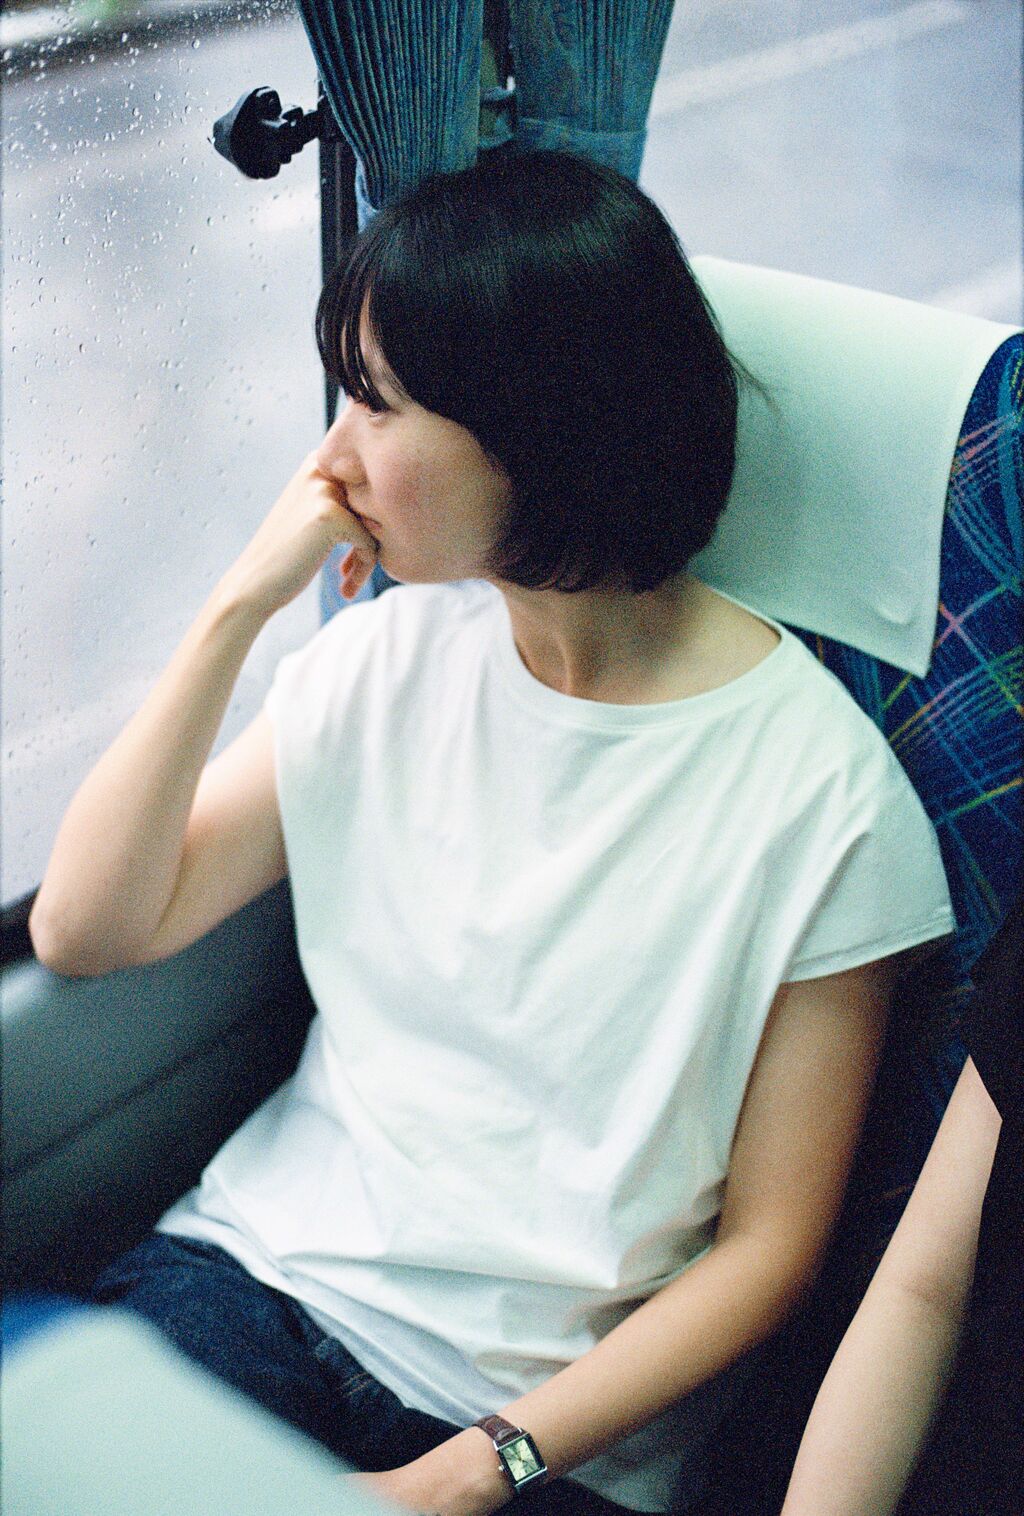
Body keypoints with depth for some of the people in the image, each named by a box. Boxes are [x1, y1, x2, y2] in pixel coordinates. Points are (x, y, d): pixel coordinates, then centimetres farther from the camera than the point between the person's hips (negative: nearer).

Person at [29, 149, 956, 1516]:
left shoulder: (818, 788, -12)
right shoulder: (390, 657, 3)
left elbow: (768, 1241, -7)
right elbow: (84, 931, -1)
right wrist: (239, 607, -9)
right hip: (270, 1263, 4)